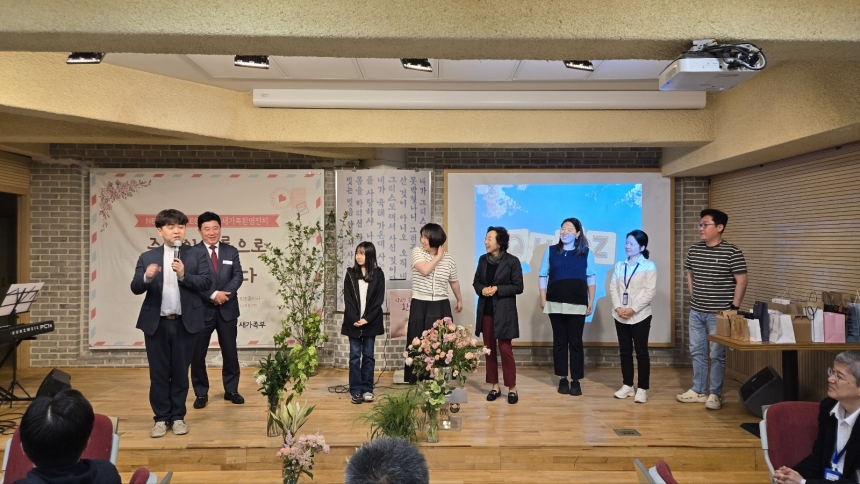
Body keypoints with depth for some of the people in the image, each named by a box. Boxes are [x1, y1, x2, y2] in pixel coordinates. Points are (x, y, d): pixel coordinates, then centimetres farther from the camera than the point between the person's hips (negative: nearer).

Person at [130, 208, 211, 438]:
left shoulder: (197, 255, 2)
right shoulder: (147, 257, 6)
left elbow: (206, 283, -5)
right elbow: (135, 288, 0)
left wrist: (184, 275, -20)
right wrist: (147, 277, -21)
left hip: (184, 322, -1)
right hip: (156, 322, 1)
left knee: (180, 372, 9)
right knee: (158, 373, 8)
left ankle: (178, 417, 20)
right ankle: (161, 418, 19)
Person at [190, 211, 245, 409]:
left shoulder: (231, 251, 7)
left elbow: (238, 276, -1)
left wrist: (224, 294, -16)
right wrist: (213, 295, -20)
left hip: (227, 309, 3)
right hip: (202, 310, -2)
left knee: (230, 352, 9)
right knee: (198, 354, 5)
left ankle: (231, 390, 23)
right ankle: (201, 393, 20)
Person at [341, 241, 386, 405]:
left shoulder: (378, 274, 0)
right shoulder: (350, 273, 3)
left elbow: (379, 299, -3)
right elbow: (347, 299, -1)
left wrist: (367, 319, -12)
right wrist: (355, 319, -12)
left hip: (371, 322, -1)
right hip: (353, 322, 1)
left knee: (368, 355, 6)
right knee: (355, 356, 3)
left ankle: (367, 389, 13)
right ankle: (356, 390, 7)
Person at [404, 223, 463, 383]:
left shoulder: (448, 258, 2)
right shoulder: (417, 252, -3)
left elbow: (454, 281, 18)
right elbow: (424, 270, -20)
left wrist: (459, 300, 27)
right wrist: (438, 256, -10)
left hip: (441, 307, 1)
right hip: (419, 306, -1)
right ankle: (416, 379, 13)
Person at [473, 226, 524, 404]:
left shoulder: (512, 261, -8)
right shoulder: (483, 260, 6)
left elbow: (518, 287, -8)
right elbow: (476, 282, 13)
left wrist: (497, 289, -17)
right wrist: (482, 289, -9)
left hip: (504, 311, -5)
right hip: (485, 311, 5)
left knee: (505, 349, -3)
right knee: (489, 349, 10)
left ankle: (512, 388, 11)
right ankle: (495, 386, 21)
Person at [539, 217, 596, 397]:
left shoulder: (586, 253, 4)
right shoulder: (551, 251, 6)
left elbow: (591, 278, 4)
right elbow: (543, 276, 6)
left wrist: (591, 300, -1)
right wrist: (543, 299, -1)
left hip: (577, 304, -1)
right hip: (555, 303, 1)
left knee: (575, 342, 1)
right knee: (559, 341, 7)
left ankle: (576, 381, 9)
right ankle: (562, 379, 15)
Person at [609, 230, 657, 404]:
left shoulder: (649, 266, -3)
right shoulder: (619, 265, 11)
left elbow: (650, 291, -11)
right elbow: (613, 288, 5)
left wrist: (633, 309, -17)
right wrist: (618, 307, -9)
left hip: (640, 316, -5)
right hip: (620, 316, 5)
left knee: (641, 352, 1)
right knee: (624, 351, 10)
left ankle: (642, 389, 7)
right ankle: (627, 385, 20)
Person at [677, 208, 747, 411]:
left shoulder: (731, 252, -11)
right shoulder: (693, 250, 5)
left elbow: (741, 281, -9)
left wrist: (734, 308, -11)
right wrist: (693, 297, 13)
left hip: (719, 313, -5)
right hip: (696, 311, 6)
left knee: (717, 354, 3)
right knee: (697, 351, 12)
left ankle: (715, 394, 16)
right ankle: (698, 390, 25)